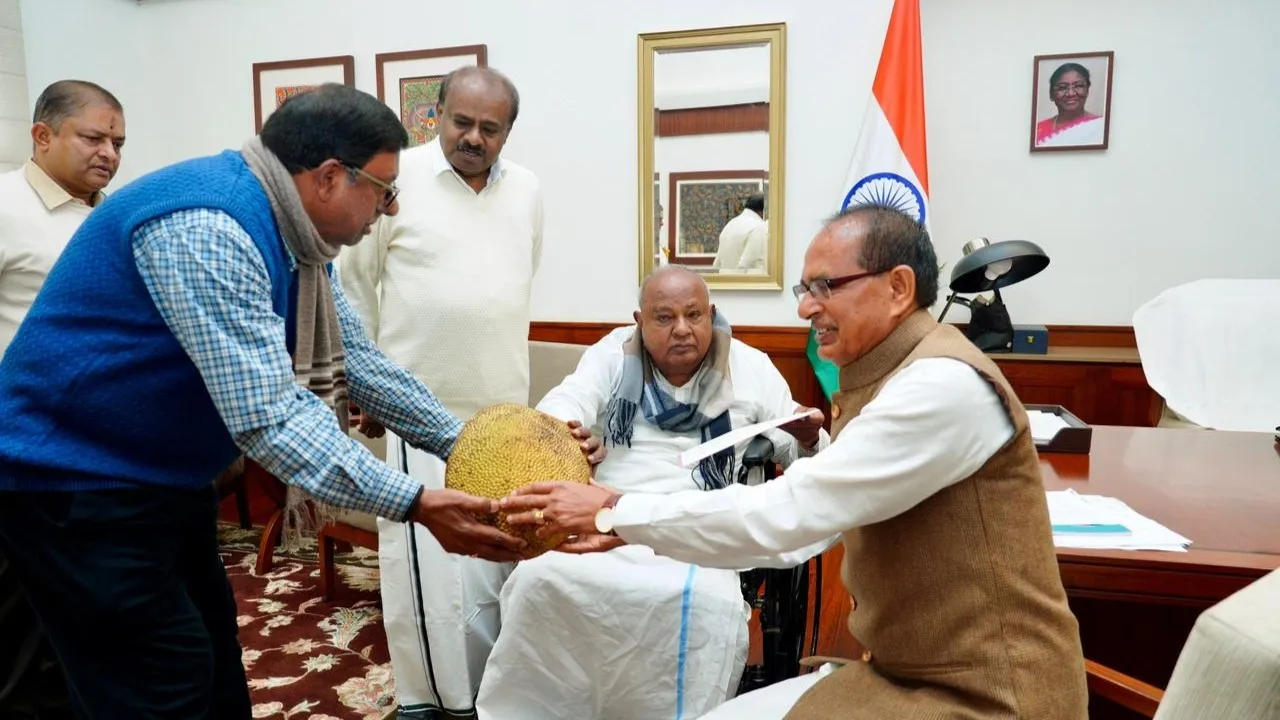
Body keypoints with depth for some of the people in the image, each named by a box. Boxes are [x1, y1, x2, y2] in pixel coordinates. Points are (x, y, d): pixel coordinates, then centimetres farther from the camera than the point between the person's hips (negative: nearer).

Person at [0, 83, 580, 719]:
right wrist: (415, 504, -36)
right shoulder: (206, 230, -29)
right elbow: (269, 416, -35)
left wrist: (464, 444, -1)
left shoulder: (293, 233, 1)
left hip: (165, 479, 9)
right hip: (77, 483, -9)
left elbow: (355, 361, 4)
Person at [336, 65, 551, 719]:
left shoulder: (527, 190, 8)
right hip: (421, 406, -4)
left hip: (504, 406, 5)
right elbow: (353, 282, 0)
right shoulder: (399, 178, -7)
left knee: (495, 553, 12)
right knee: (423, 555, 2)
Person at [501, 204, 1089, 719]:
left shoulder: (944, 385, -24)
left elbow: (784, 512, -28)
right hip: (898, 669, 8)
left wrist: (616, 509, -19)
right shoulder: (883, 377, 8)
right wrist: (626, 527, -1)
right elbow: (799, 519, 6)